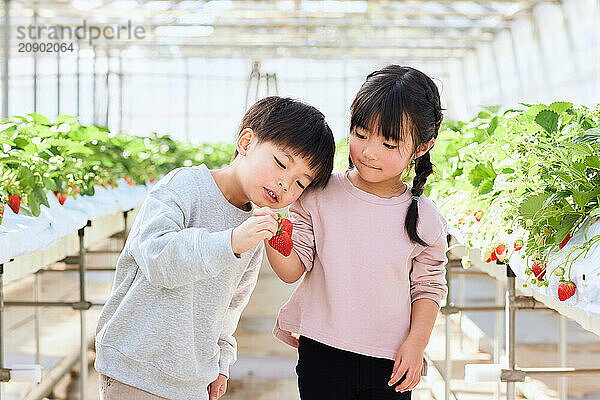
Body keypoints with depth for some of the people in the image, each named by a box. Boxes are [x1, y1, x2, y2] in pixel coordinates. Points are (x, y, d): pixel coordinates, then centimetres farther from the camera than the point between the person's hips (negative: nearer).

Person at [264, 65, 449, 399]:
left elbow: (428, 286, 6)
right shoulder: (321, 195, -4)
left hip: (391, 362, 0)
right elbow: (292, 269, -4)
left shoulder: (425, 219, -3)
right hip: (321, 355, 0)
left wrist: (416, 342, -5)